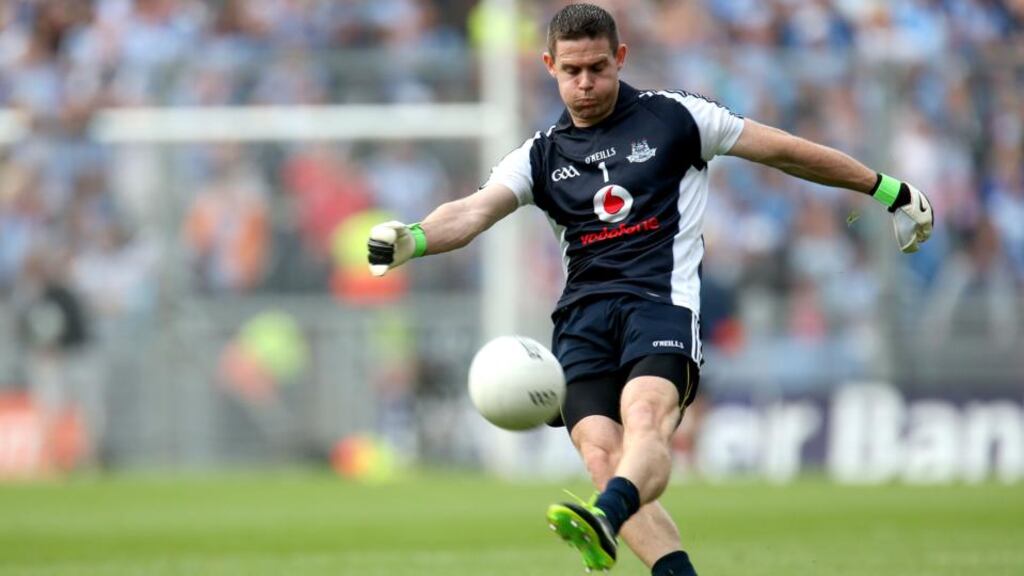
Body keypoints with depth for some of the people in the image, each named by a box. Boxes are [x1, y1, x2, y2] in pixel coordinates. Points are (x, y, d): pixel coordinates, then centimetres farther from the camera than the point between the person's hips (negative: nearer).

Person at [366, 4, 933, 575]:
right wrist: (412, 240, -19)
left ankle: (604, 519, -61)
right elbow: (474, 211, 4)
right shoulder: (541, 157, 19)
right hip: (582, 317, 4)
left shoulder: (675, 117, 12)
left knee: (644, 422, -33)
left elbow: (786, 151, 18)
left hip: (663, 301, -4)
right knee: (603, 455, -20)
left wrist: (888, 189, 23)